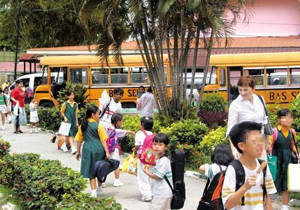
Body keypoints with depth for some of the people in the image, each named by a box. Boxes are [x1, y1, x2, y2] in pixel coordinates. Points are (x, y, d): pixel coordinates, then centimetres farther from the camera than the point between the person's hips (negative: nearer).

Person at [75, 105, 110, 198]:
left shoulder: (83, 125, 4)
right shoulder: (98, 126, -7)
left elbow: (79, 140, 10)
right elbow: (103, 140, -8)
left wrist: (78, 152, 20)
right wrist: (107, 152, -5)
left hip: (88, 150, 2)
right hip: (99, 149, -2)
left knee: (91, 171, 6)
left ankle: (93, 191, 1)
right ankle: (99, 187, 31)